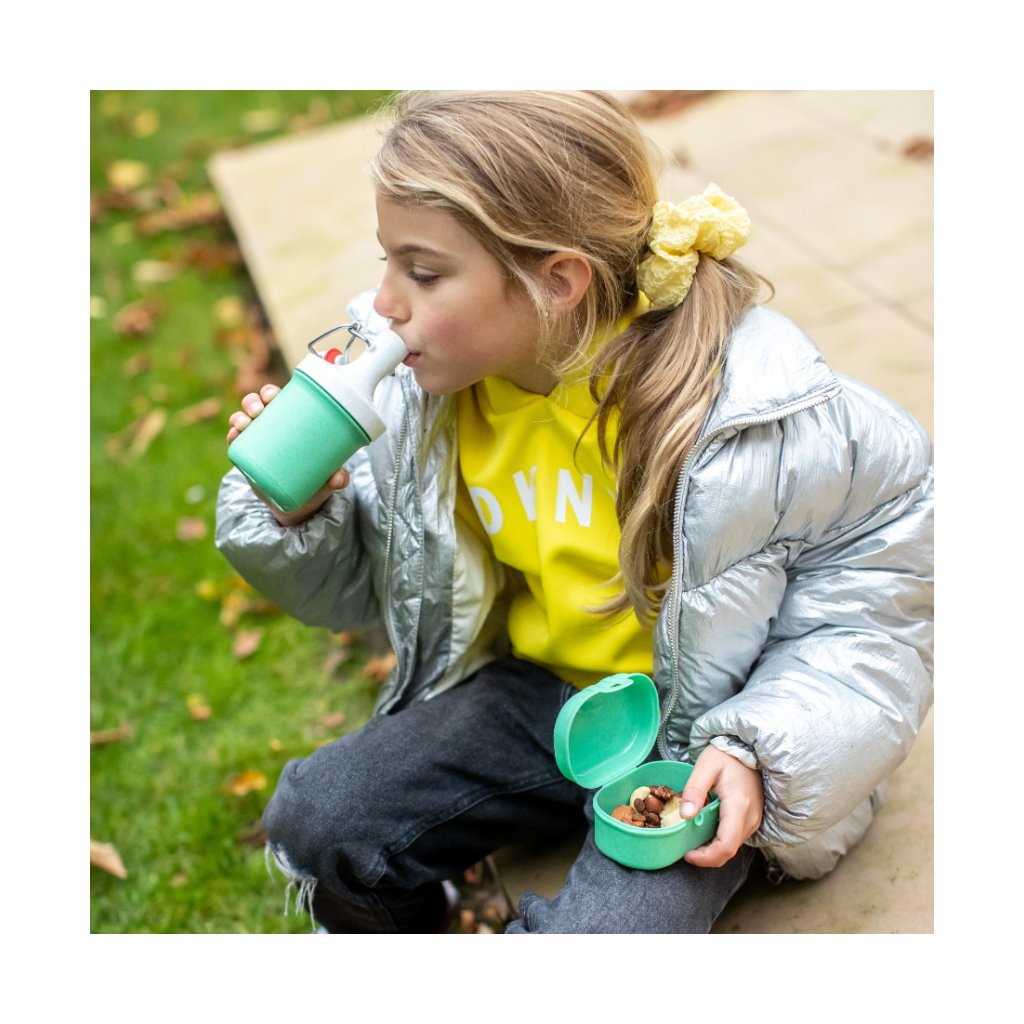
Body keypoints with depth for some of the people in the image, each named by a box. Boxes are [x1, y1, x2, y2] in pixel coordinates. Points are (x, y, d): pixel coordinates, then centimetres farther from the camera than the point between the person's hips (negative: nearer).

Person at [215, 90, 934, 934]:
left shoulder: (752, 410, -25)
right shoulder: (421, 381, -10)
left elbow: (890, 549, -11)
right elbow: (363, 581, 5)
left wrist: (758, 744, -20)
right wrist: (297, 514, -19)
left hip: (701, 739, -4)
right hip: (538, 689, 5)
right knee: (317, 822, -11)